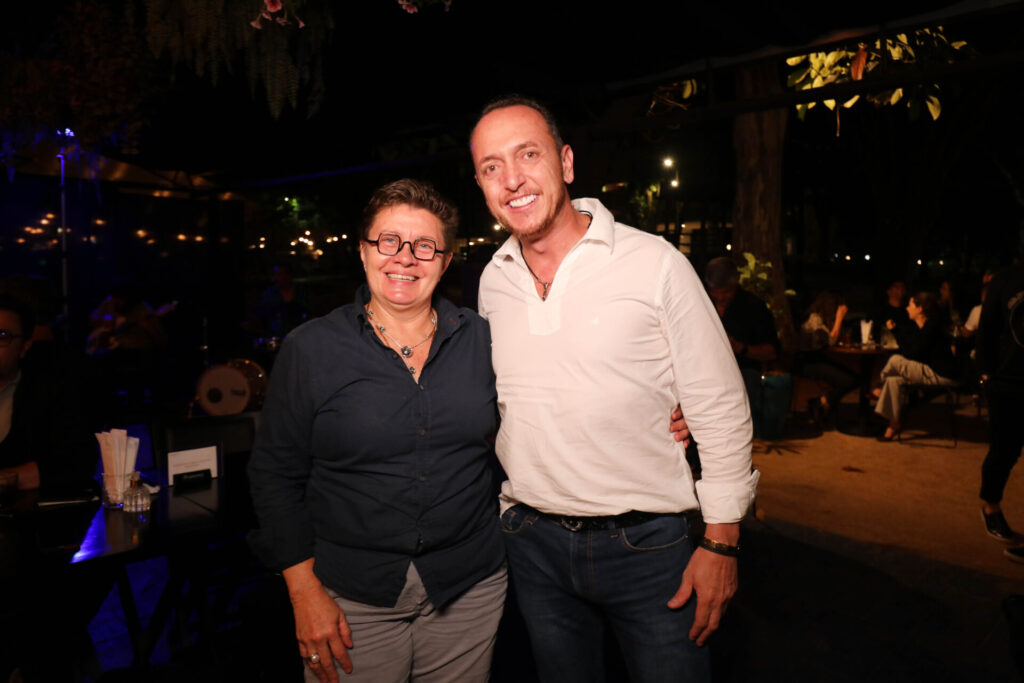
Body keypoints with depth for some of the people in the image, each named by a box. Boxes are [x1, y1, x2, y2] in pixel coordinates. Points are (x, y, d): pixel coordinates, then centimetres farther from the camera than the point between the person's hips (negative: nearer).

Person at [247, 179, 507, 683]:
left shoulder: (480, 340, -1)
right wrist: (305, 593, -6)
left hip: (470, 589, 2)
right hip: (352, 597, -2)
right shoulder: (309, 349, -6)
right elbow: (276, 475, -4)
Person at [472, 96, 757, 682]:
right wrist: (511, 514, 15)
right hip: (534, 544, 4)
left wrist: (721, 543, -8)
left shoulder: (655, 263, -12)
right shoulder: (493, 282, 2)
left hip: (647, 544, -4)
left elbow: (721, 408, -8)